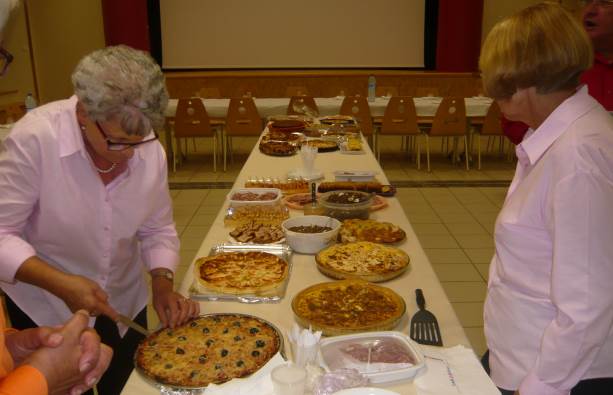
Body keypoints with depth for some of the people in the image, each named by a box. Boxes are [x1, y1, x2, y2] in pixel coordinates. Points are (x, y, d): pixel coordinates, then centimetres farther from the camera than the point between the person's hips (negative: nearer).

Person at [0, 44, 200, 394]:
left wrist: (163, 284, -17)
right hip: (46, 313, -3)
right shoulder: (35, 139, -26)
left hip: (124, 305, 4)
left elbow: (157, 229, -2)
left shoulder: (150, 150, -15)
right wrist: (61, 284, -30)